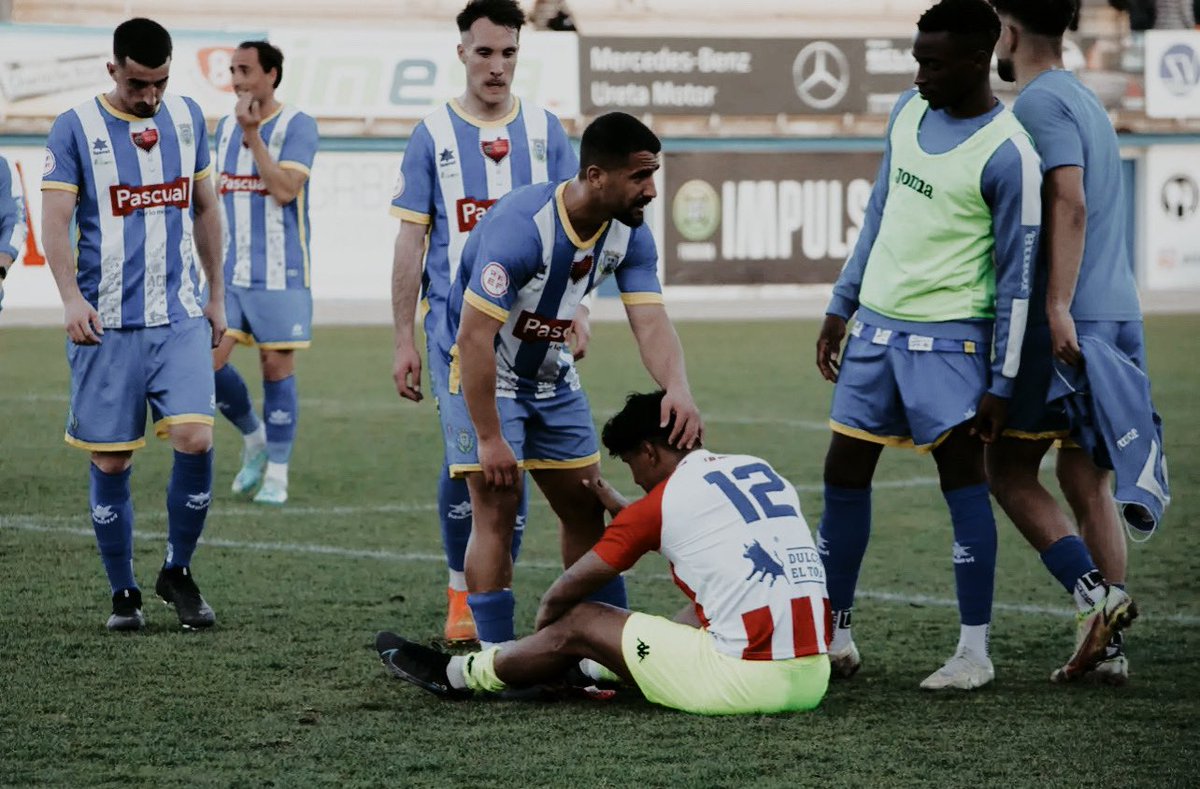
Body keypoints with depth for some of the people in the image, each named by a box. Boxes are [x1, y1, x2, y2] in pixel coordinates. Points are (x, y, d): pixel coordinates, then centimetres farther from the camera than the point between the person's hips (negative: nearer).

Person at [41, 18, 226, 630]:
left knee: (195, 439, -13)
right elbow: (55, 219, -10)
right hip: (108, 325, -2)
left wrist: (217, 295, 20)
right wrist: (71, 297, -23)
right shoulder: (75, 129, -3)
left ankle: (178, 571, 7)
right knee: (110, 461, 1)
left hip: (181, 319, 2)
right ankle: (123, 593, 16)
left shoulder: (187, 118, 10)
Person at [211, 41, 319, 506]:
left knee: (277, 367, -1)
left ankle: (276, 474, 9)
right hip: (229, 271, 5)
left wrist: (252, 135, -21)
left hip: (279, 272, -5)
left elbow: (285, 189, -20)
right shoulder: (225, 128, 12)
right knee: (208, 361, -5)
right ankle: (254, 439, 20)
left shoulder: (297, 126, -7)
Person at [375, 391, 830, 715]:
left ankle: (457, 675, 30)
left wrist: (542, 625, 28)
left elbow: (569, 590, 7)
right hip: (814, 678, 6)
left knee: (581, 624, 11)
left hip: (751, 682, -6)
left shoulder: (663, 500, -3)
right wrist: (618, 506, 45)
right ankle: (596, 667, 55)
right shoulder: (764, 473, 15)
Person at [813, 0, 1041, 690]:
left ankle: (976, 651, 0)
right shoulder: (909, 114, 7)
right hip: (876, 324, 7)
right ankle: (835, 635, 18)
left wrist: (1002, 382, -14)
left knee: (964, 479, -6)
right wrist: (841, 307, 17)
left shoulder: (1007, 155, -15)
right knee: (844, 475, 7)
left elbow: (1016, 278, -13)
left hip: (947, 337, -7)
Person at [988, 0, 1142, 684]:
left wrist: (1058, 307, -27)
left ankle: (1094, 592, -13)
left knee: (1010, 472, 1)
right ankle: (1109, 647, 5)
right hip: (1119, 315, 8)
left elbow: (1069, 204, -22)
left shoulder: (1040, 103, -10)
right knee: (1090, 485, 9)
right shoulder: (1084, 100, 19)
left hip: (1065, 323, -8)